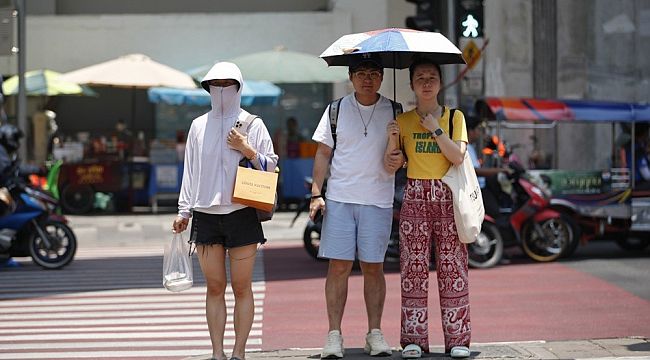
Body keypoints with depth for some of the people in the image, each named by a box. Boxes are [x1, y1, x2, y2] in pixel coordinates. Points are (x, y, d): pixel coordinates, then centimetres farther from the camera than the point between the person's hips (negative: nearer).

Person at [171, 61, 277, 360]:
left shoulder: (252, 124, 5)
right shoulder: (199, 126, 12)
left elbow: (270, 166, 5)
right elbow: (190, 170, 15)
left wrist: (246, 149, -11)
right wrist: (183, 211, 10)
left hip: (241, 213, -2)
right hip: (205, 214, 2)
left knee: (241, 287, -1)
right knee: (214, 288, 4)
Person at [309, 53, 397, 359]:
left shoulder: (394, 112, 6)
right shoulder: (336, 110, 7)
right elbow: (323, 153, 8)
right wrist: (316, 193, 0)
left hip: (378, 201, 0)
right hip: (339, 199, 0)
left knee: (373, 267, 3)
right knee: (339, 266, -3)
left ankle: (375, 333, 10)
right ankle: (334, 335, 1)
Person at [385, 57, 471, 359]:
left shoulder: (454, 117, 8)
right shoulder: (403, 121, 9)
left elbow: (458, 156, -5)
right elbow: (389, 165, 3)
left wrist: (435, 129, -10)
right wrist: (392, 139, -13)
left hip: (446, 197, 0)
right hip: (415, 197, 0)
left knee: (452, 266, -3)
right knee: (413, 266, -4)